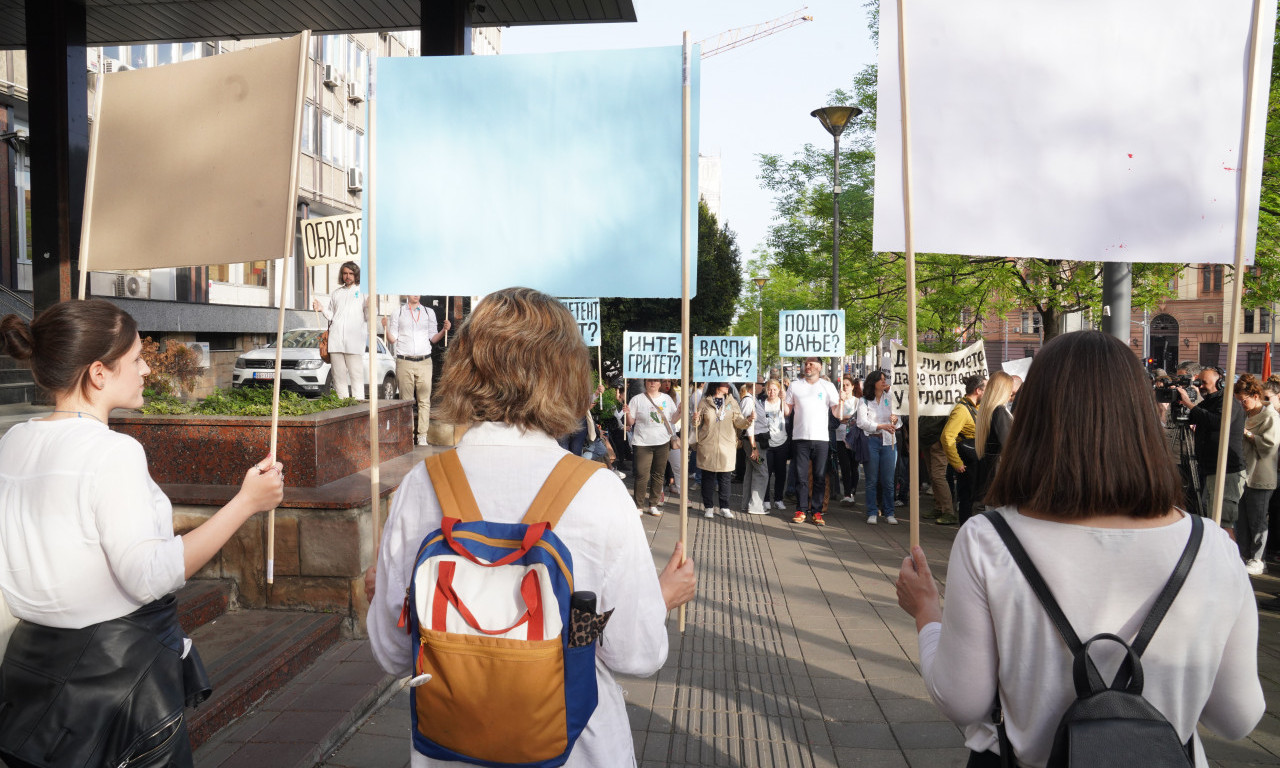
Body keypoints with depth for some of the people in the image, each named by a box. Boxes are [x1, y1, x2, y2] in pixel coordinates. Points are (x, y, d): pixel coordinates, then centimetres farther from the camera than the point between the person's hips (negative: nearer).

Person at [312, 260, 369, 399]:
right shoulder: (336, 293, 21)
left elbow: (368, 318, 3)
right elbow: (331, 316, 23)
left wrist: (369, 307, -17)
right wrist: (322, 309, 5)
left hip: (354, 340, -4)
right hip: (335, 339, 4)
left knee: (356, 375, -9)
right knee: (339, 376, 5)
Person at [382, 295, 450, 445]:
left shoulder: (429, 312, 13)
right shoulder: (398, 313, 9)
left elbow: (433, 338, 14)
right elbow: (393, 339, 7)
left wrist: (444, 330, -3)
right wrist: (386, 329, -11)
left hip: (424, 361, 1)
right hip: (404, 362, -1)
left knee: (424, 400, -3)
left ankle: (422, 436, -1)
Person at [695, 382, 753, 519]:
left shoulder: (731, 402, 9)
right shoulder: (704, 402, 3)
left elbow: (738, 422, 2)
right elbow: (698, 423, 4)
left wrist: (748, 419, -17)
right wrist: (695, 420, -18)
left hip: (727, 446, 2)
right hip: (708, 445, -1)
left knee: (725, 477, 4)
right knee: (708, 477, 3)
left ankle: (724, 507, 13)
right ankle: (708, 506, 13)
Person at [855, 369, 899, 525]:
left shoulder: (889, 398, 10)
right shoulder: (864, 401, 2)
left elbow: (898, 423, 14)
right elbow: (862, 422, -9)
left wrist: (895, 419, -9)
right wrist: (882, 426, -20)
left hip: (889, 442, 2)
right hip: (872, 441, -2)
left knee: (888, 480, 2)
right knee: (872, 480, 2)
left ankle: (889, 513, 10)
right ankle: (872, 513, 9)